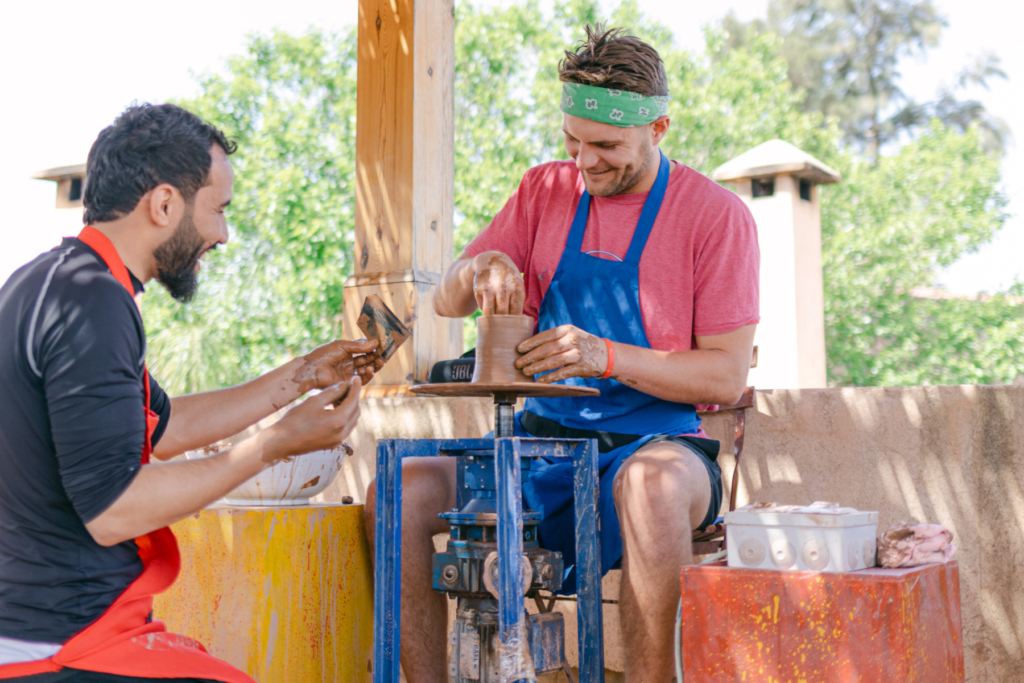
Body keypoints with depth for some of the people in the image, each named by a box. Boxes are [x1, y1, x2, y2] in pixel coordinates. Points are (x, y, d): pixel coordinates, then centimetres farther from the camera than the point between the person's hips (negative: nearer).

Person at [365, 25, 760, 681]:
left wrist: (606, 356, -22)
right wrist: (478, 270, -13)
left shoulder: (717, 215, -3)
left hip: (654, 443, -4)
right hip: (542, 440, 5)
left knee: (651, 482, -40)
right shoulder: (547, 191, 10)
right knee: (397, 493, -18)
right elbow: (447, 303, 11)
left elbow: (727, 376, -8)